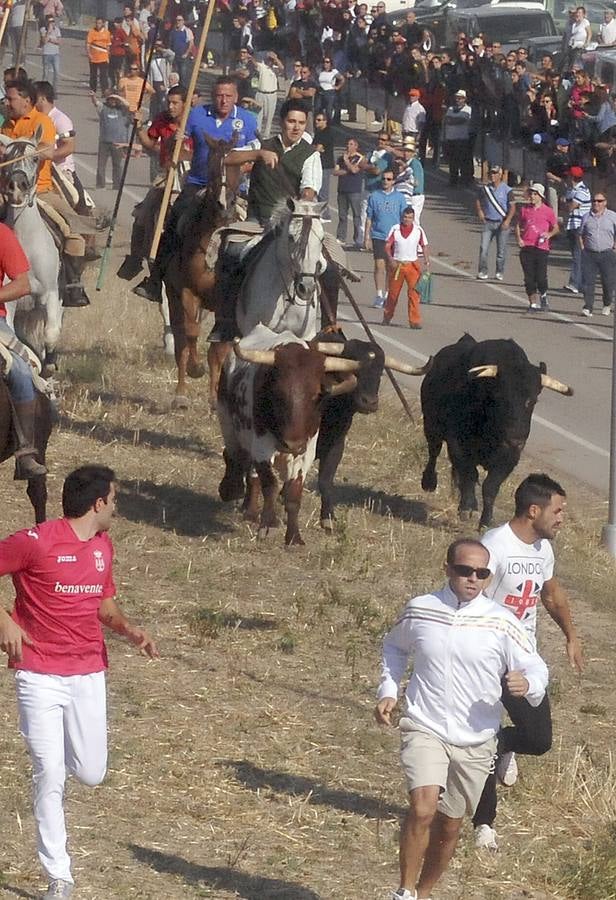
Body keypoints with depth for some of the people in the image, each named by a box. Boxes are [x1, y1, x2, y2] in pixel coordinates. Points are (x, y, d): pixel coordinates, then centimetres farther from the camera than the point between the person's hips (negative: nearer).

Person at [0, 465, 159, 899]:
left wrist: (128, 628, 1)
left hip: (89, 672, 5)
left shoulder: (104, 546, 9)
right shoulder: (36, 542, -14)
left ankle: (55, 745, 38)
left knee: (91, 774, 3)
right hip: (40, 675, -5)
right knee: (50, 775, -6)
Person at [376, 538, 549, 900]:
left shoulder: (501, 622, -7)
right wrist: (389, 690, 7)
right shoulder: (419, 610, -1)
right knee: (423, 809, -23)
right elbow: (395, 647, 20)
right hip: (425, 730, -1)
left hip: (475, 743, 1)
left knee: (449, 827, 11)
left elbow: (537, 669, 0)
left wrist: (528, 685, -24)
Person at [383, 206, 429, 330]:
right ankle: (387, 317, 28)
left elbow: (424, 247, 6)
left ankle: (415, 321, -8)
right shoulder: (395, 230, -1)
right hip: (397, 264, 0)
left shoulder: (419, 231, 0)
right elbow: (387, 246, -1)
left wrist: (427, 262, -5)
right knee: (393, 293, 10)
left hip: (412, 265, 0)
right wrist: (390, 259, -16)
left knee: (414, 293, -9)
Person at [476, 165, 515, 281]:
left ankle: (499, 273, 15)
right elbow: (478, 201, 21)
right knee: (483, 248, -8)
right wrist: (479, 211, 1)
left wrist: (507, 221, -16)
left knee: (501, 250, 2)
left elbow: (512, 207, -4)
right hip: (488, 222, 2)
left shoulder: (506, 190, -2)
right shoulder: (484, 189, 7)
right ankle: (483, 272, -4)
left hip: (502, 223, -2)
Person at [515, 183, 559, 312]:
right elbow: (518, 225, 21)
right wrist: (519, 238, 4)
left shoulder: (548, 211, 3)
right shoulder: (525, 210, 11)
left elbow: (556, 228, 10)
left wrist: (549, 234, -9)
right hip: (526, 247, 3)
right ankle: (533, 304, 10)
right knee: (529, 277, 2)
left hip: (541, 247, -3)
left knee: (541, 277, -8)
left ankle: (543, 296, 20)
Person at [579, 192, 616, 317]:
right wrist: (583, 248, 4)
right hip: (589, 254, 1)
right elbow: (581, 235, 16)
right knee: (588, 281, -7)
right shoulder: (587, 217, 8)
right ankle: (588, 307, -6)